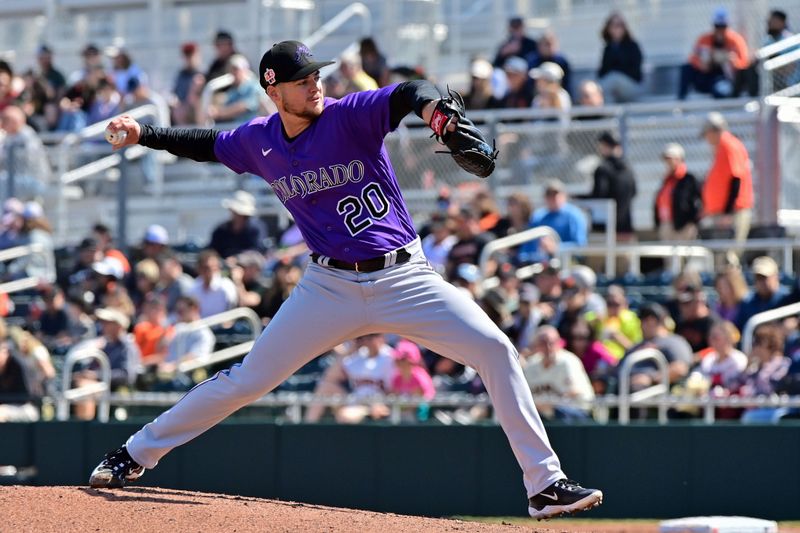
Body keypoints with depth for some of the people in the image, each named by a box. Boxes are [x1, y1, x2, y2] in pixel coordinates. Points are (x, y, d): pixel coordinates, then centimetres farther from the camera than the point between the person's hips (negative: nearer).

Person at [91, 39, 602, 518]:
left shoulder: (353, 114, -14)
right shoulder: (259, 140, 0)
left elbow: (407, 93, -33)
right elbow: (209, 144, 21)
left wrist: (428, 103, -56)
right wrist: (144, 134, 11)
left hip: (405, 277, -2)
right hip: (330, 287, 2)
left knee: (497, 350, -16)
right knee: (245, 381, 2)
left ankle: (546, 484, -10)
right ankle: (136, 455, 19)